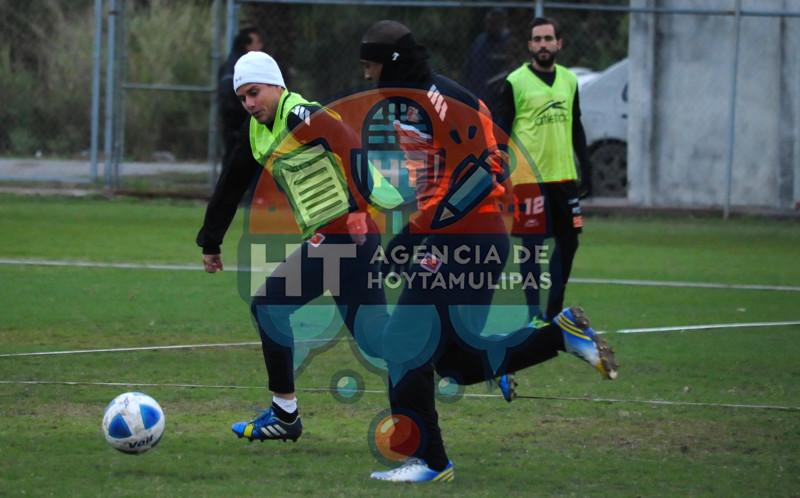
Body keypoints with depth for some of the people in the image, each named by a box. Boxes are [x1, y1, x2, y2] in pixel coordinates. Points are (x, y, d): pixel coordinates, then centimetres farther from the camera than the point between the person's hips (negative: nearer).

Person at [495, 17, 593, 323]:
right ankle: (534, 313, 6)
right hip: (529, 179, -5)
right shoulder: (516, 82, -5)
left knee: (569, 241, 8)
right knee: (532, 244, -2)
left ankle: (554, 310, 21)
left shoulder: (569, 80, 11)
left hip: (564, 176, 5)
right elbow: (500, 131, -5)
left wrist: (585, 169, 13)